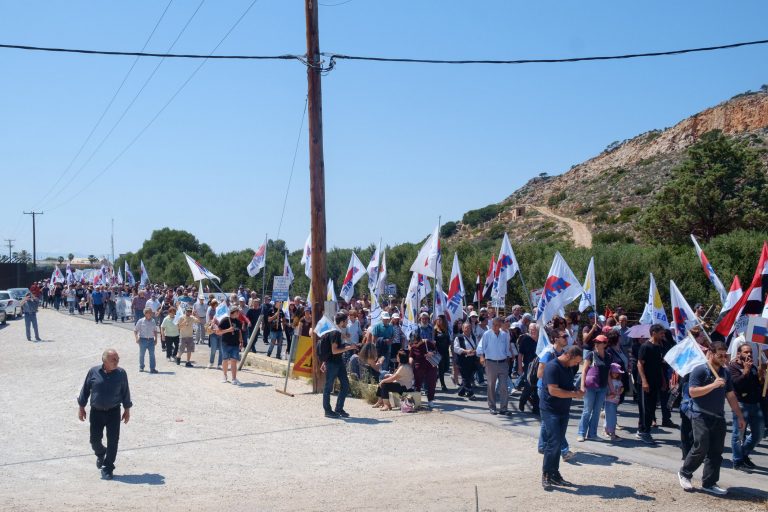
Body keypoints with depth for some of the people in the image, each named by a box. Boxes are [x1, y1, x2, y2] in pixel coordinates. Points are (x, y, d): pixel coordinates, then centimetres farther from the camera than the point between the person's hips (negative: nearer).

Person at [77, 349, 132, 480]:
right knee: (95, 439, 6)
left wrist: (127, 409, 6)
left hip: (114, 412, 0)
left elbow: (125, 392, 5)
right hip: (96, 411, 1)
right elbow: (85, 390, 4)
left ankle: (107, 468, 9)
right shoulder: (94, 372, -6)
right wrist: (81, 407, 6)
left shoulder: (121, 373, -5)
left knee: (113, 441, -3)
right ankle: (100, 454, 41)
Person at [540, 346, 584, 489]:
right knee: (553, 442, -11)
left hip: (563, 410, 9)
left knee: (558, 443, 11)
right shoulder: (552, 367, -19)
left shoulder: (568, 367, 10)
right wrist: (574, 394, -19)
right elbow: (553, 390, -26)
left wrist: (576, 391, 4)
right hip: (550, 411, -9)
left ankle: (554, 474, 18)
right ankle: (546, 475, -2)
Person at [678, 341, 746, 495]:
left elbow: (731, 396, 17)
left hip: (719, 418, 7)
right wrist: (713, 385, -25)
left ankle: (709, 483, 12)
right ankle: (684, 473, 13)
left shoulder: (725, 372, 11)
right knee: (701, 448, -9)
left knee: (716, 451, 4)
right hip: (701, 416, -7)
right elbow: (692, 391, -20)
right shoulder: (699, 370, -10)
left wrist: (739, 416, 15)